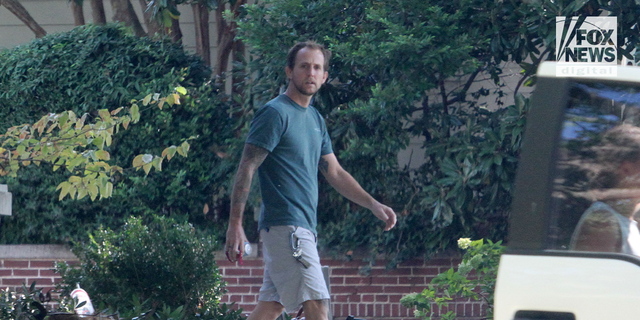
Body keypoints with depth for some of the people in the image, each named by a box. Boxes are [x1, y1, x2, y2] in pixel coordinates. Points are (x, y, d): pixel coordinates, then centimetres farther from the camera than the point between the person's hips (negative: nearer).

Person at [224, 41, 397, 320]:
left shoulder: (315, 119, 19)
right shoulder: (275, 113, -8)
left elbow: (335, 173, 23)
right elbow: (247, 169, -12)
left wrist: (373, 205, 12)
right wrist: (235, 224, -18)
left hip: (303, 229, 9)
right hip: (285, 225, -9)